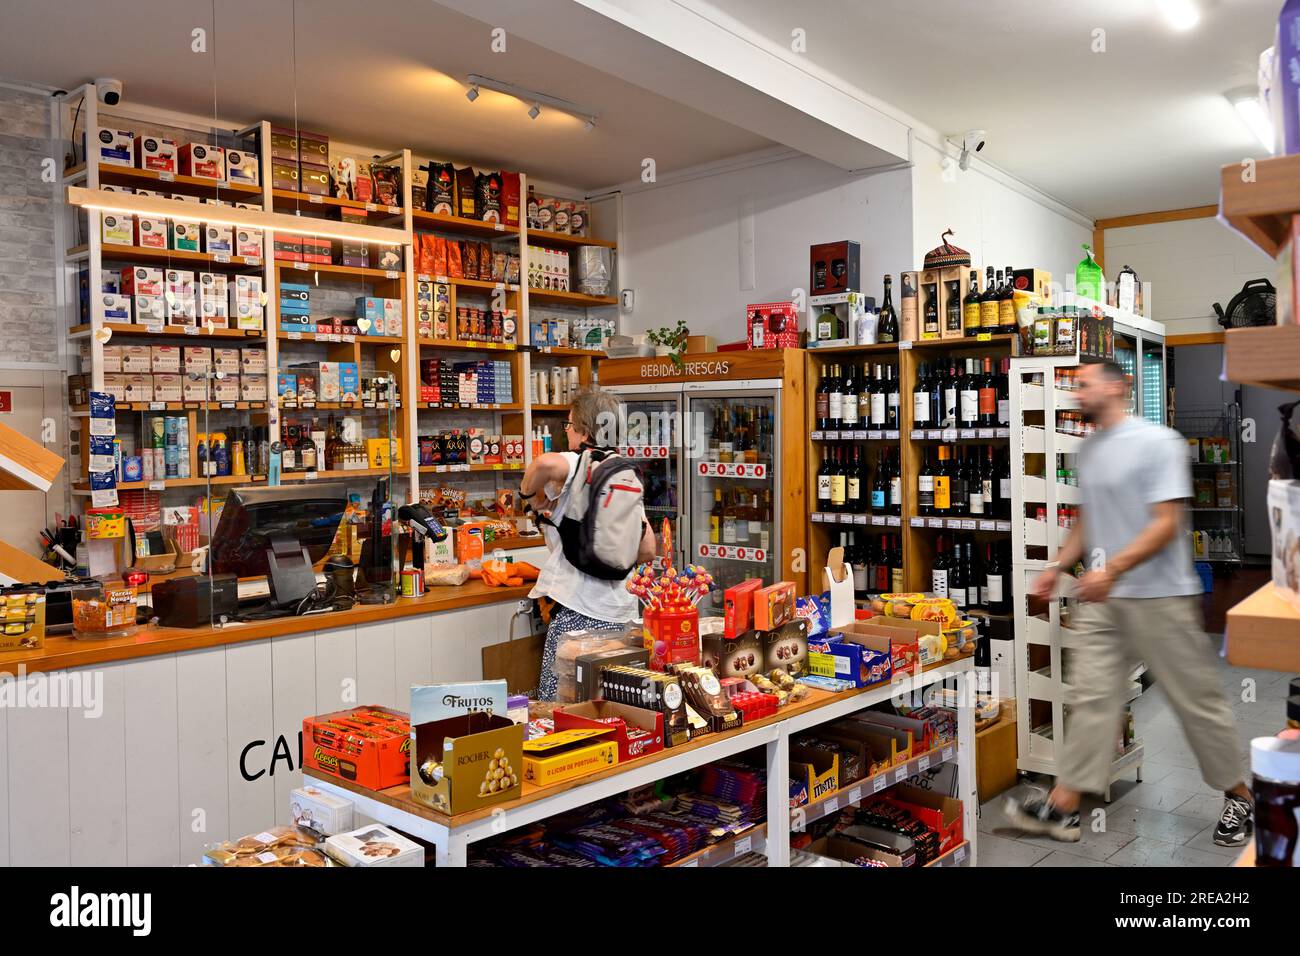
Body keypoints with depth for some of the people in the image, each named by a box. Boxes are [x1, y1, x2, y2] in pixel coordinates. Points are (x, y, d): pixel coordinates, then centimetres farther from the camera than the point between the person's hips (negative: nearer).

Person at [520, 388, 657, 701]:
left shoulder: (575, 464, -6)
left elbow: (546, 463, -32)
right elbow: (648, 551, 13)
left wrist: (529, 492, -12)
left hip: (578, 607, -7)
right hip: (620, 608, 8)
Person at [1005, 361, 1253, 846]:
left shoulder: (1158, 442, -11)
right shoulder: (1087, 450, 12)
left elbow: (1167, 522, -18)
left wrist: (1112, 569, -27)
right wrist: (1058, 566, 10)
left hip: (1160, 596, -6)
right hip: (1100, 598, 6)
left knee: (1197, 699, 7)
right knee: (1090, 698, 3)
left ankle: (1239, 797, 26)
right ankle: (1062, 807, 5)